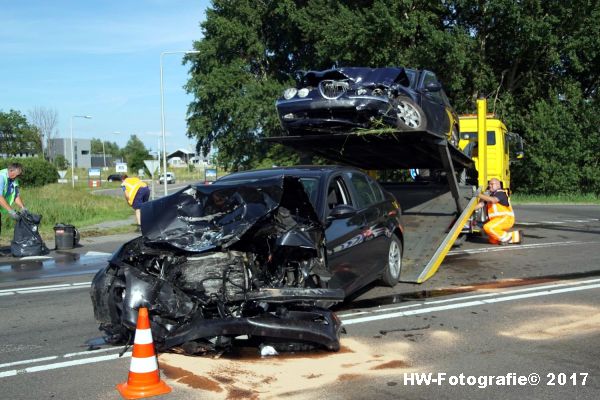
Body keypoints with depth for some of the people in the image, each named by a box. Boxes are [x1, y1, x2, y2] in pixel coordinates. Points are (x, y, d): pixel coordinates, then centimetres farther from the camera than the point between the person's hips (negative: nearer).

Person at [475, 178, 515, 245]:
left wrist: (479, 195, -32)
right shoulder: (491, 195, 17)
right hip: (498, 219, 10)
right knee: (492, 241, 14)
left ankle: (505, 237, -11)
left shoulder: (501, 193, -12)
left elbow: (493, 200, -33)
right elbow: (481, 204, 10)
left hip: (506, 219, -10)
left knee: (487, 227, -31)